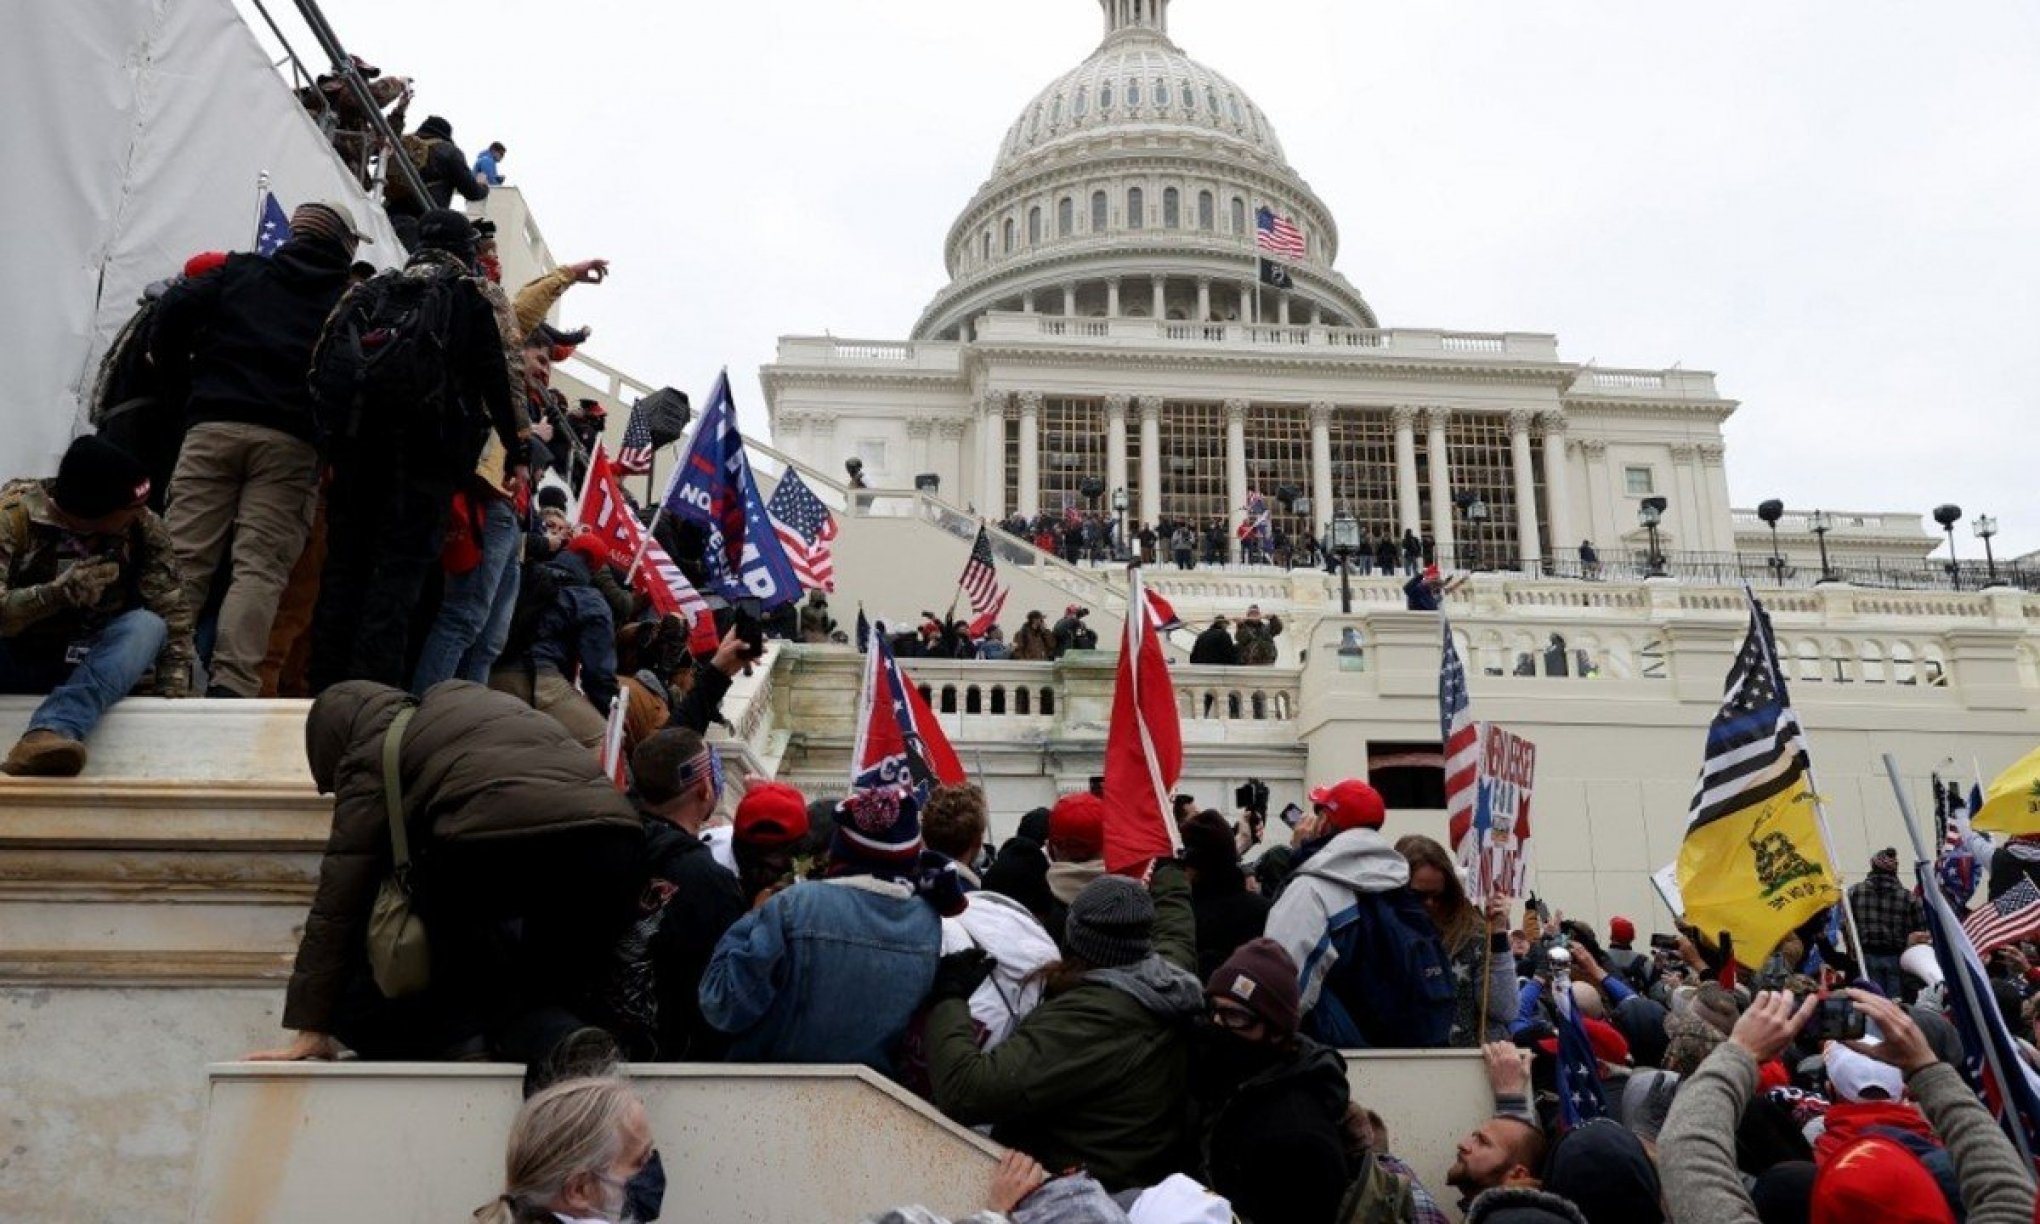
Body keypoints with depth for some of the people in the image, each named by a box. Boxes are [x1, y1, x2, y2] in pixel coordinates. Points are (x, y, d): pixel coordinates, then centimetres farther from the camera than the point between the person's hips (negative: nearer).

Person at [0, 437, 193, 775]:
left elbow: (173, 616, -11)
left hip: (88, 665, 2)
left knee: (147, 626, -29)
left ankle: (51, 732, -51)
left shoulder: (143, 526, -10)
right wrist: (59, 592, -40)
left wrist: (173, 695, -21)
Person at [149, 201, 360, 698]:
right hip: (291, 441, -2)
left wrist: (182, 387, 17)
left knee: (182, 555, 0)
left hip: (213, 426, 2)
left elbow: (174, 311, 8)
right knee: (260, 564, -7)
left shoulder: (240, 271, 20)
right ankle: (232, 681, -17)